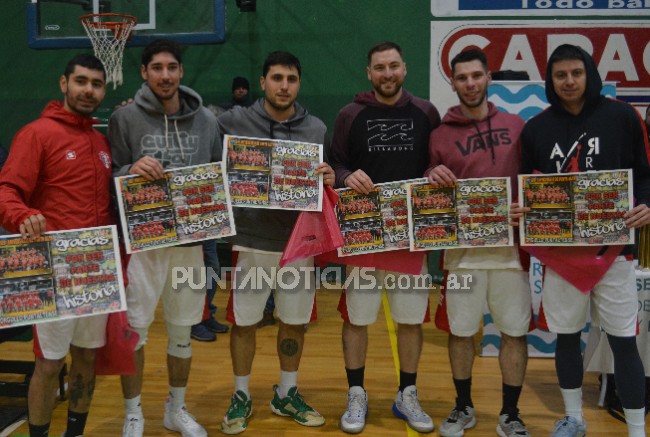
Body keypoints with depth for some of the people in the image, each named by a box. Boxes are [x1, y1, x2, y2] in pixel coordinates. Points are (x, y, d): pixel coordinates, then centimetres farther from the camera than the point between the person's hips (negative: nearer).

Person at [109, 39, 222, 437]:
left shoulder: (206, 120, 5)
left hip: (190, 240, 3)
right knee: (134, 330, 4)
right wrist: (133, 171, -22)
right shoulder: (125, 119, -3)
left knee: (183, 329, 14)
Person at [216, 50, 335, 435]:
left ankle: (287, 395, 32)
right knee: (244, 323, 8)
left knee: (295, 323, 13)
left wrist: (329, 180, -11)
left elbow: (328, 181, 10)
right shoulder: (234, 122, -3)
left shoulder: (317, 129, 4)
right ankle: (241, 397, 28)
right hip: (250, 241, -2)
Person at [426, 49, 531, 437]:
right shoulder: (440, 135, 3)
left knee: (515, 331, 6)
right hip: (463, 248, 0)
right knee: (460, 331, 9)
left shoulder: (515, 126, 6)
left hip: (510, 245, 1)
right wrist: (433, 179, -15)